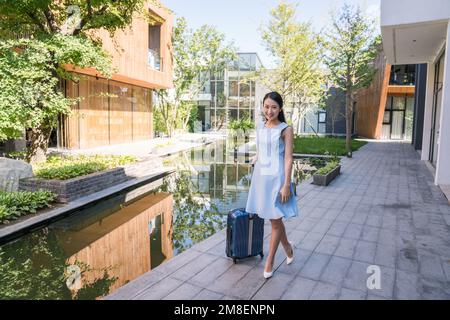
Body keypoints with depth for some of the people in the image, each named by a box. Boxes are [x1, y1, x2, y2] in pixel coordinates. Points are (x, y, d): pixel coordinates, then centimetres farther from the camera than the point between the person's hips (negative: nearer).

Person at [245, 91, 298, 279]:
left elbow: (288, 158, -12)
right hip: (260, 176, 6)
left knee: (275, 221, 4)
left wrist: (286, 185, -15)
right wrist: (256, 159, 6)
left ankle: (269, 261, 19)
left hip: (276, 178, -5)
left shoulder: (286, 129, -10)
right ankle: (287, 247, 41)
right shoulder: (260, 126, 6)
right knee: (274, 219, 16)